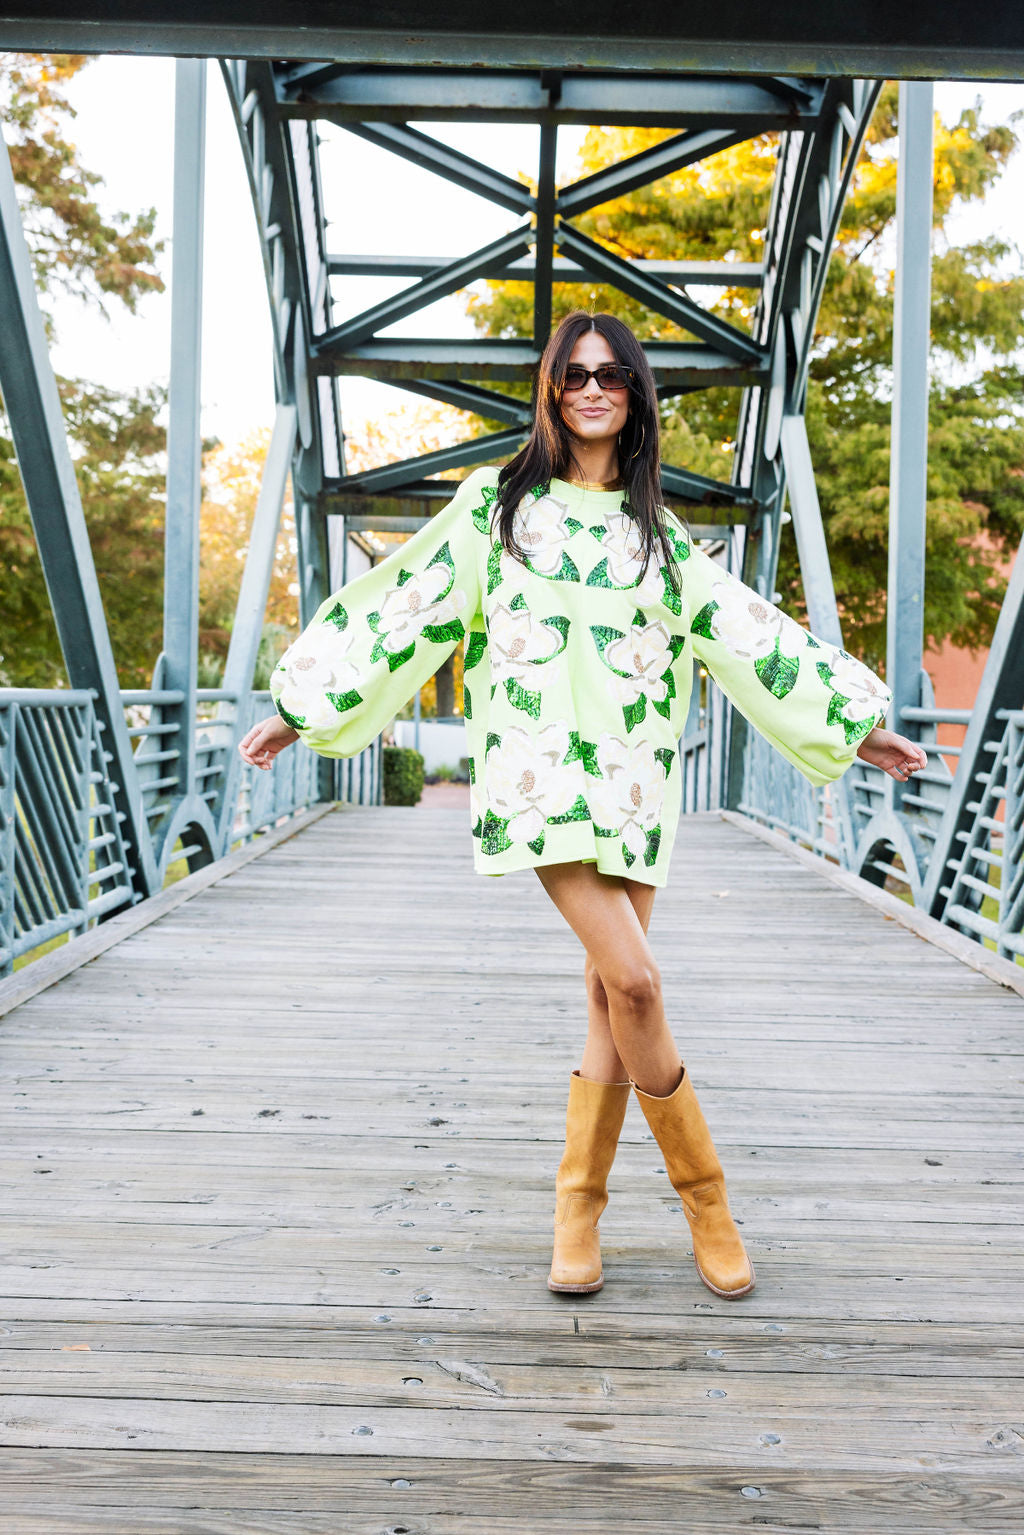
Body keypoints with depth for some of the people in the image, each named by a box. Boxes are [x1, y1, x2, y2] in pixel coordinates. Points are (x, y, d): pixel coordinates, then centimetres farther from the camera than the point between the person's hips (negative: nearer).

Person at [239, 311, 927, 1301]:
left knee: (614, 995, 0)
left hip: (631, 776, 4)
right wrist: (302, 706, 6)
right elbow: (411, 603, 8)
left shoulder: (658, 533, 17)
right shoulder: (496, 503, 9)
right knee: (633, 980, -15)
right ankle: (703, 1191, 5)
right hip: (538, 765, -3)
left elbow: (749, 634, 18)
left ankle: (578, 1212, 15)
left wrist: (851, 725, 18)